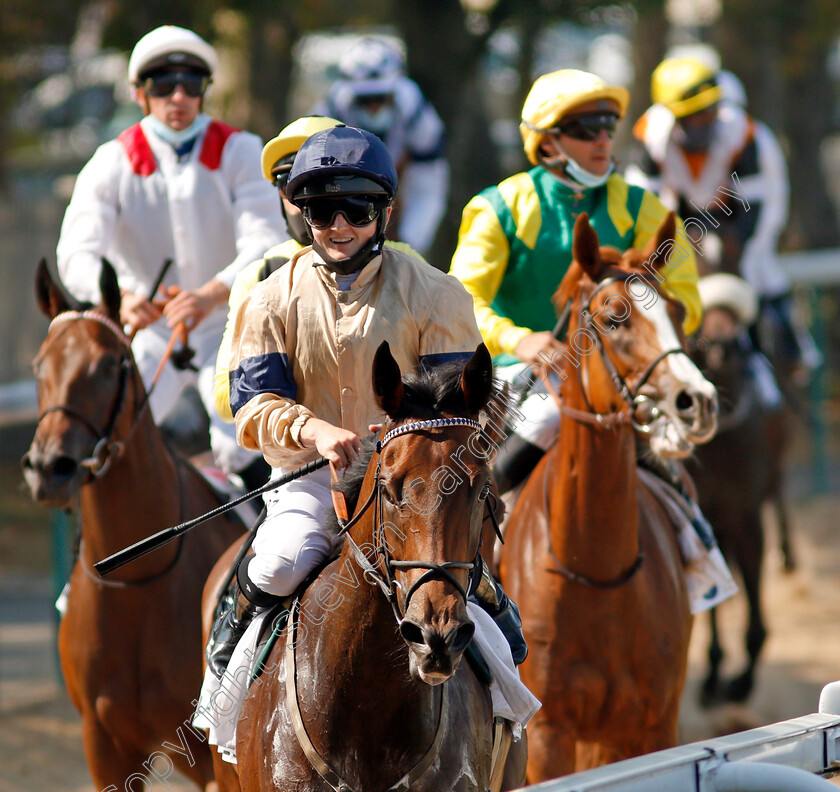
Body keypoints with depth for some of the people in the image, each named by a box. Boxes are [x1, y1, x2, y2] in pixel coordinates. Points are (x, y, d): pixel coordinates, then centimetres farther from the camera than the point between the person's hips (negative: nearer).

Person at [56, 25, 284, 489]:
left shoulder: (240, 152, -6)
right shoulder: (112, 164, -4)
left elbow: (264, 244, -18)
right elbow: (77, 253, -16)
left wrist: (212, 294, -39)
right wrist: (117, 296, -39)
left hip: (227, 329, -1)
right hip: (149, 333, 1)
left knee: (239, 445, -24)